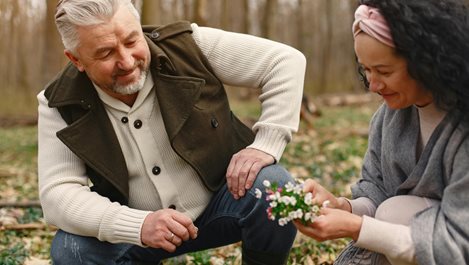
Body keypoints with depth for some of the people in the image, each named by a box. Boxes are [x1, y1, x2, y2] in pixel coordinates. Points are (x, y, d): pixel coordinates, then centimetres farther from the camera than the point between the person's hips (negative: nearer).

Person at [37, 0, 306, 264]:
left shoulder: (186, 45, -18)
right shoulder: (61, 105, -14)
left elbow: (286, 60, -14)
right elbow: (57, 193, -18)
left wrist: (265, 146, -25)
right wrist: (138, 225, -33)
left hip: (222, 197, -1)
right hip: (134, 228, 1)